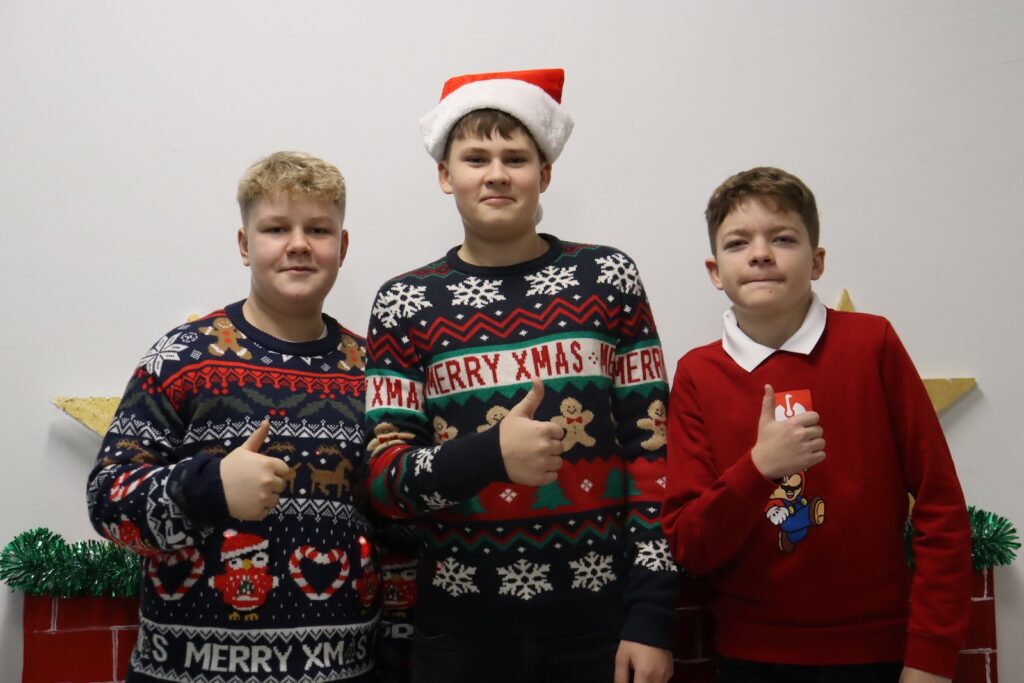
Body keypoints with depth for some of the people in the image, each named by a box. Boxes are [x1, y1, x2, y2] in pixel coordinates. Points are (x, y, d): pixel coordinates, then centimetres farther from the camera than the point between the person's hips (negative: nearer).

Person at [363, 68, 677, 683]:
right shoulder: (407, 304, -1)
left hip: (602, 618, 0)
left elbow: (652, 448, -1)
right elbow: (383, 481, -4)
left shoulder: (607, 278, -1)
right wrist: (490, 454, -22)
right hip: (464, 627, 0)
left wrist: (651, 618, -5)